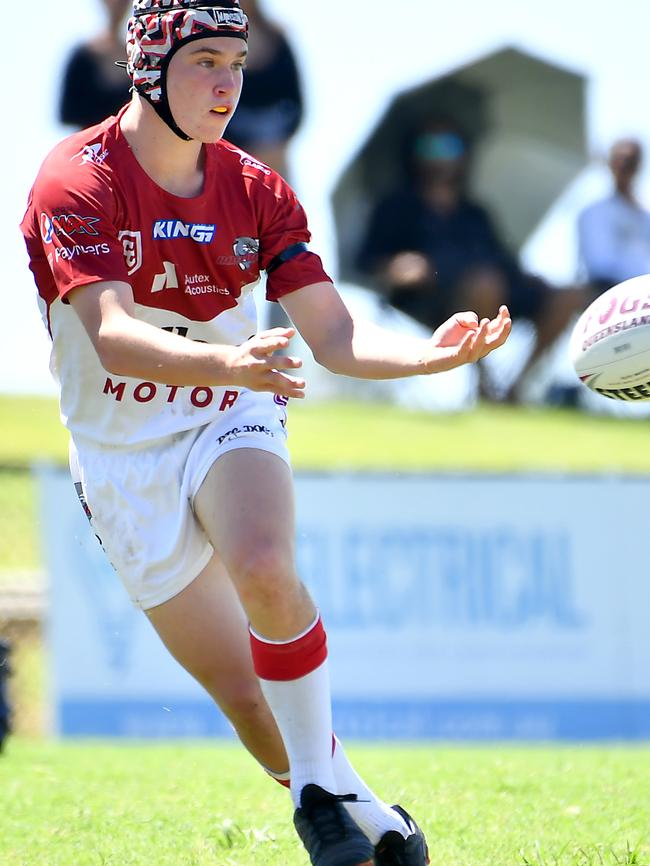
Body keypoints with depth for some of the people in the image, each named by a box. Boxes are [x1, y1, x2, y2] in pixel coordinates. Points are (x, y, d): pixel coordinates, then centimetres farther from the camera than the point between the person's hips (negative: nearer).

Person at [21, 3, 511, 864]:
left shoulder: (257, 193, -2)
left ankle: (323, 784, -17)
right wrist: (226, 362, -47)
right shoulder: (78, 181, -15)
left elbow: (334, 336, -8)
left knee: (264, 570, -31)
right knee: (238, 688, -3)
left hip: (231, 423, 1)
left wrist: (431, 354, -29)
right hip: (124, 460, -1)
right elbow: (111, 335, -29)